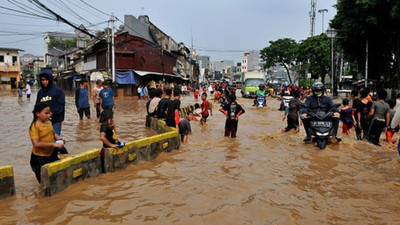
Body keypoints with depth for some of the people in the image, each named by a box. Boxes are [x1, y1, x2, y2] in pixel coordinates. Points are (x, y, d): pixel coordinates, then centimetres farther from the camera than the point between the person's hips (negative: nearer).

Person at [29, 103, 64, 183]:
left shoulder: (48, 122, -1)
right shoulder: (34, 126, -22)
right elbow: (36, 144, -29)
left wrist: (59, 139, -6)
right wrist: (53, 144, -30)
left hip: (51, 153, 6)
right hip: (39, 157, -6)